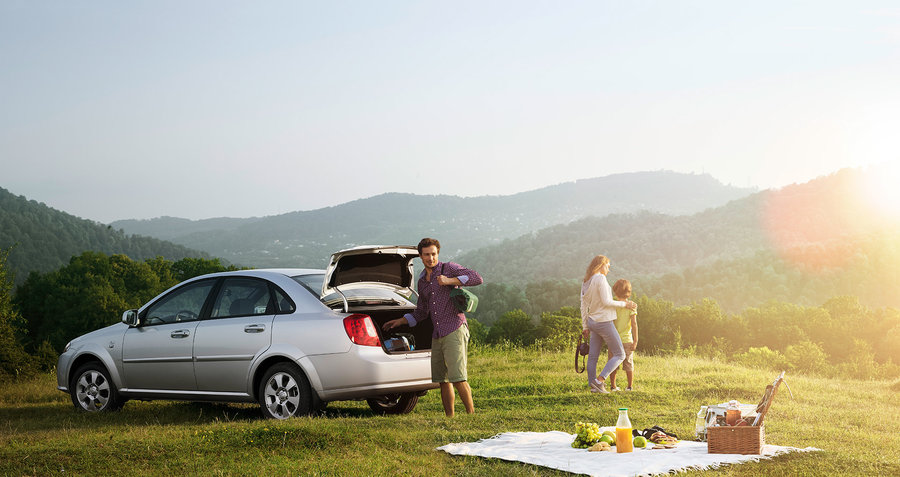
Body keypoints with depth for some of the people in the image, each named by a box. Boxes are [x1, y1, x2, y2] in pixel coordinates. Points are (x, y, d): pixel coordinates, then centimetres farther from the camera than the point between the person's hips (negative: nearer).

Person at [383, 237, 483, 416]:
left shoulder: (449, 268, -1)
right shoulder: (422, 282, 19)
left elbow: (476, 278, -13)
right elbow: (421, 312, 28)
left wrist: (449, 281, -19)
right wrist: (400, 321, 20)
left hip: (455, 330, -7)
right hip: (437, 335, 7)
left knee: (458, 378, -13)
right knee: (443, 380, 7)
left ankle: (471, 415, -6)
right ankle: (450, 418, 13)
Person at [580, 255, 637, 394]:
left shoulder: (586, 282, 10)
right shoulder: (600, 279, -15)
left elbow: (584, 306, 13)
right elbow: (606, 302, -19)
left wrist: (585, 326, 17)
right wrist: (624, 304, -8)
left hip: (592, 322, 9)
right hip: (604, 322, -8)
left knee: (593, 356, 10)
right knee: (620, 355, 0)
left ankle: (593, 386, 11)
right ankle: (599, 381, -11)